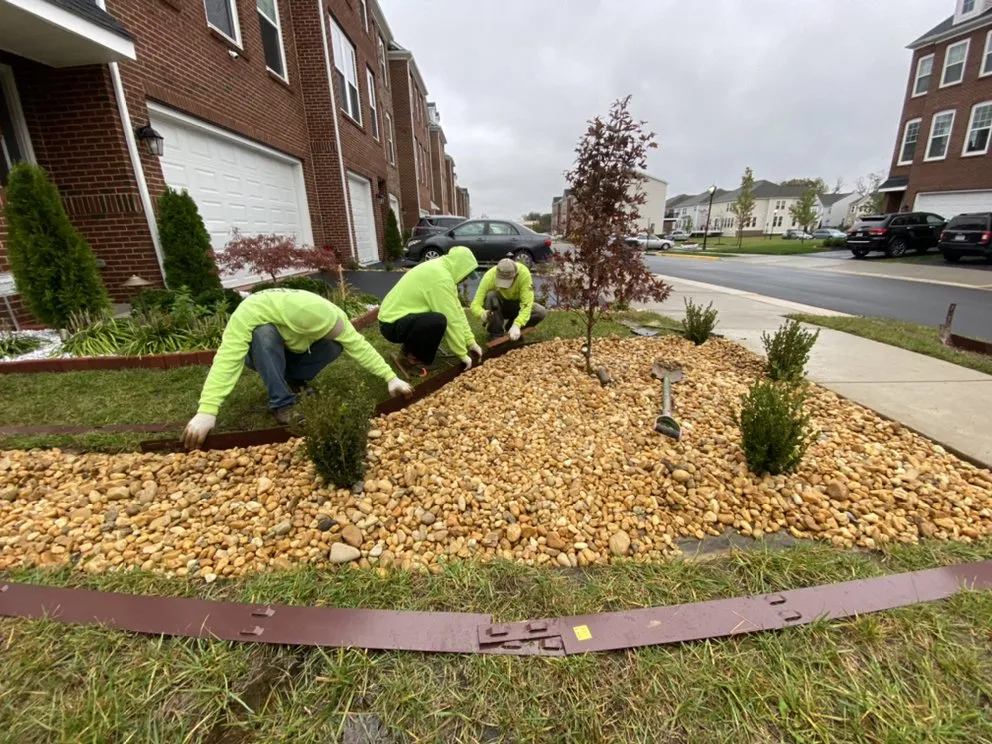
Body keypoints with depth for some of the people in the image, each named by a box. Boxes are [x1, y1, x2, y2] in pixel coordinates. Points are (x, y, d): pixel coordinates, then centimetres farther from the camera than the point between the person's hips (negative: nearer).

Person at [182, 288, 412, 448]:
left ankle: (293, 381, -3)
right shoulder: (250, 312, -40)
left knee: (336, 344, -26)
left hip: (297, 352, 3)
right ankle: (282, 403, -24)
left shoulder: (328, 312, -31)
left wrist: (391, 377, -37)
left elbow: (358, 345, -30)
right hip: (262, 353, -2)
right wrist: (206, 412, -53)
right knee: (265, 333, -37)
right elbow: (228, 359, -44)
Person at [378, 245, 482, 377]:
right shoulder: (441, 278, -22)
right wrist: (463, 354, -13)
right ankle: (409, 358, -11)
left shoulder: (440, 269, 9)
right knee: (438, 321, -34)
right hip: (392, 324, -10)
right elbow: (452, 320, -22)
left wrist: (471, 342, 8)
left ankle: (413, 348, 12)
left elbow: (456, 311, 9)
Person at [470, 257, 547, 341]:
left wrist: (516, 325, -46)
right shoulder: (489, 276, -30)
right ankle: (496, 334, -18)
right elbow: (475, 304, -32)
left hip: (516, 305, 1)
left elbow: (527, 304, -33)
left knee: (541, 312, -24)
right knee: (491, 295, -35)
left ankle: (511, 326, -2)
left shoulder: (524, 274, -30)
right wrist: (482, 314, -55)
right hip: (497, 306, -1)